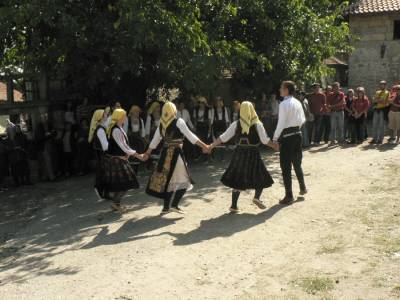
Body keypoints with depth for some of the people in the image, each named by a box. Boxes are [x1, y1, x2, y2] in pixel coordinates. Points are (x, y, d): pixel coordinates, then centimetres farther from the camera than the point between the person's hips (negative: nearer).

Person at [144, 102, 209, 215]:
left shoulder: (161, 124, 8)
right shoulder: (178, 122, -8)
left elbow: (155, 140, 16)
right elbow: (190, 135, -11)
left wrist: (147, 153, 28)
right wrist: (203, 145, -8)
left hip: (165, 154, 6)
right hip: (176, 153, -6)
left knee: (168, 179, 14)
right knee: (183, 180, 4)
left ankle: (166, 207, 19)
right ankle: (174, 205, -4)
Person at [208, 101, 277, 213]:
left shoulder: (236, 124, -2)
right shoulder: (258, 124, -7)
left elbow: (224, 137, -2)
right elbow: (265, 140, -9)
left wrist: (211, 146, 6)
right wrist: (276, 146, 5)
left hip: (240, 154, 2)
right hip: (253, 154, -2)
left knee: (237, 179, 10)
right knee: (261, 177, 14)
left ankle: (234, 206, 9)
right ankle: (257, 197, -7)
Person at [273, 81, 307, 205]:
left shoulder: (284, 104, -15)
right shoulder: (297, 103, 7)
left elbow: (281, 123, -18)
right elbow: (303, 120, 13)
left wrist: (275, 138, -13)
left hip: (287, 136, -8)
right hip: (297, 134, 8)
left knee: (286, 166, -1)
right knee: (297, 163, 22)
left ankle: (289, 196, 3)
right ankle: (302, 187, 34)